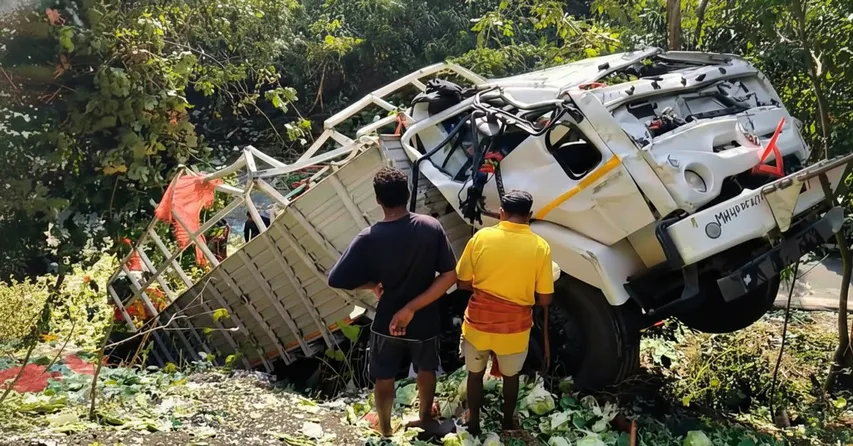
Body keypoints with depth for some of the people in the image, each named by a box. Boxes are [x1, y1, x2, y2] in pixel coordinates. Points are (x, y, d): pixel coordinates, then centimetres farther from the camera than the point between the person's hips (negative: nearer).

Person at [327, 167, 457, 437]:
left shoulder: (369, 239, -22)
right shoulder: (431, 227, -18)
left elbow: (336, 280, -19)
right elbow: (450, 276, -19)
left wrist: (373, 285, -4)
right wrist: (412, 308, -19)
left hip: (386, 321, -1)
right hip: (424, 320, 1)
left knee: (384, 377, 23)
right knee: (426, 369, 28)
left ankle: (385, 430, 41)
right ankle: (426, 418, 49)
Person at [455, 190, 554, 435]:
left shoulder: (481, 237, -11)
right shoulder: (540, 247, -12)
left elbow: (462, 282, -4)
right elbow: (544, 300, -8)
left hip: (479, 322, 0)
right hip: (514, 328, 0)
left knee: (475, 373, 25)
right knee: (510, 375, 27)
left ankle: (473, 421, 41)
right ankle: (508, 420, 46)